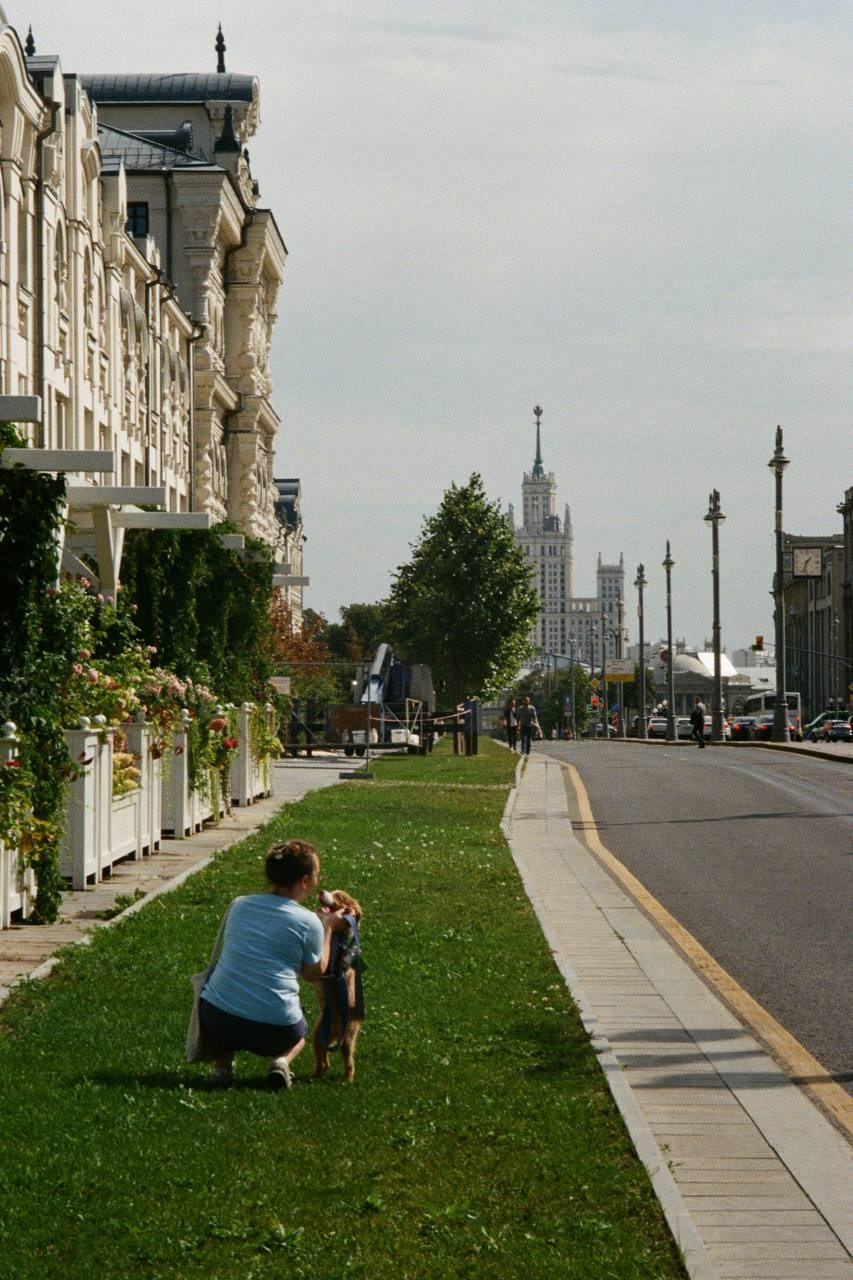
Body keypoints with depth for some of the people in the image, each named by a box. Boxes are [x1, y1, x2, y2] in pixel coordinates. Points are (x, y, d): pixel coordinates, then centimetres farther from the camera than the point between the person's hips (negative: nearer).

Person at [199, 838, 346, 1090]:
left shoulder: (238, 905, 9)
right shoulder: (309, 923, -4)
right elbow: (313, 973, 10)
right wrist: (328, 929, 23)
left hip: (215, 1021, 2)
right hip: (274, 1029, -2)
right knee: (299, 1031, 34)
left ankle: (222, 1065, 13)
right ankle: (281, 1061, 1)